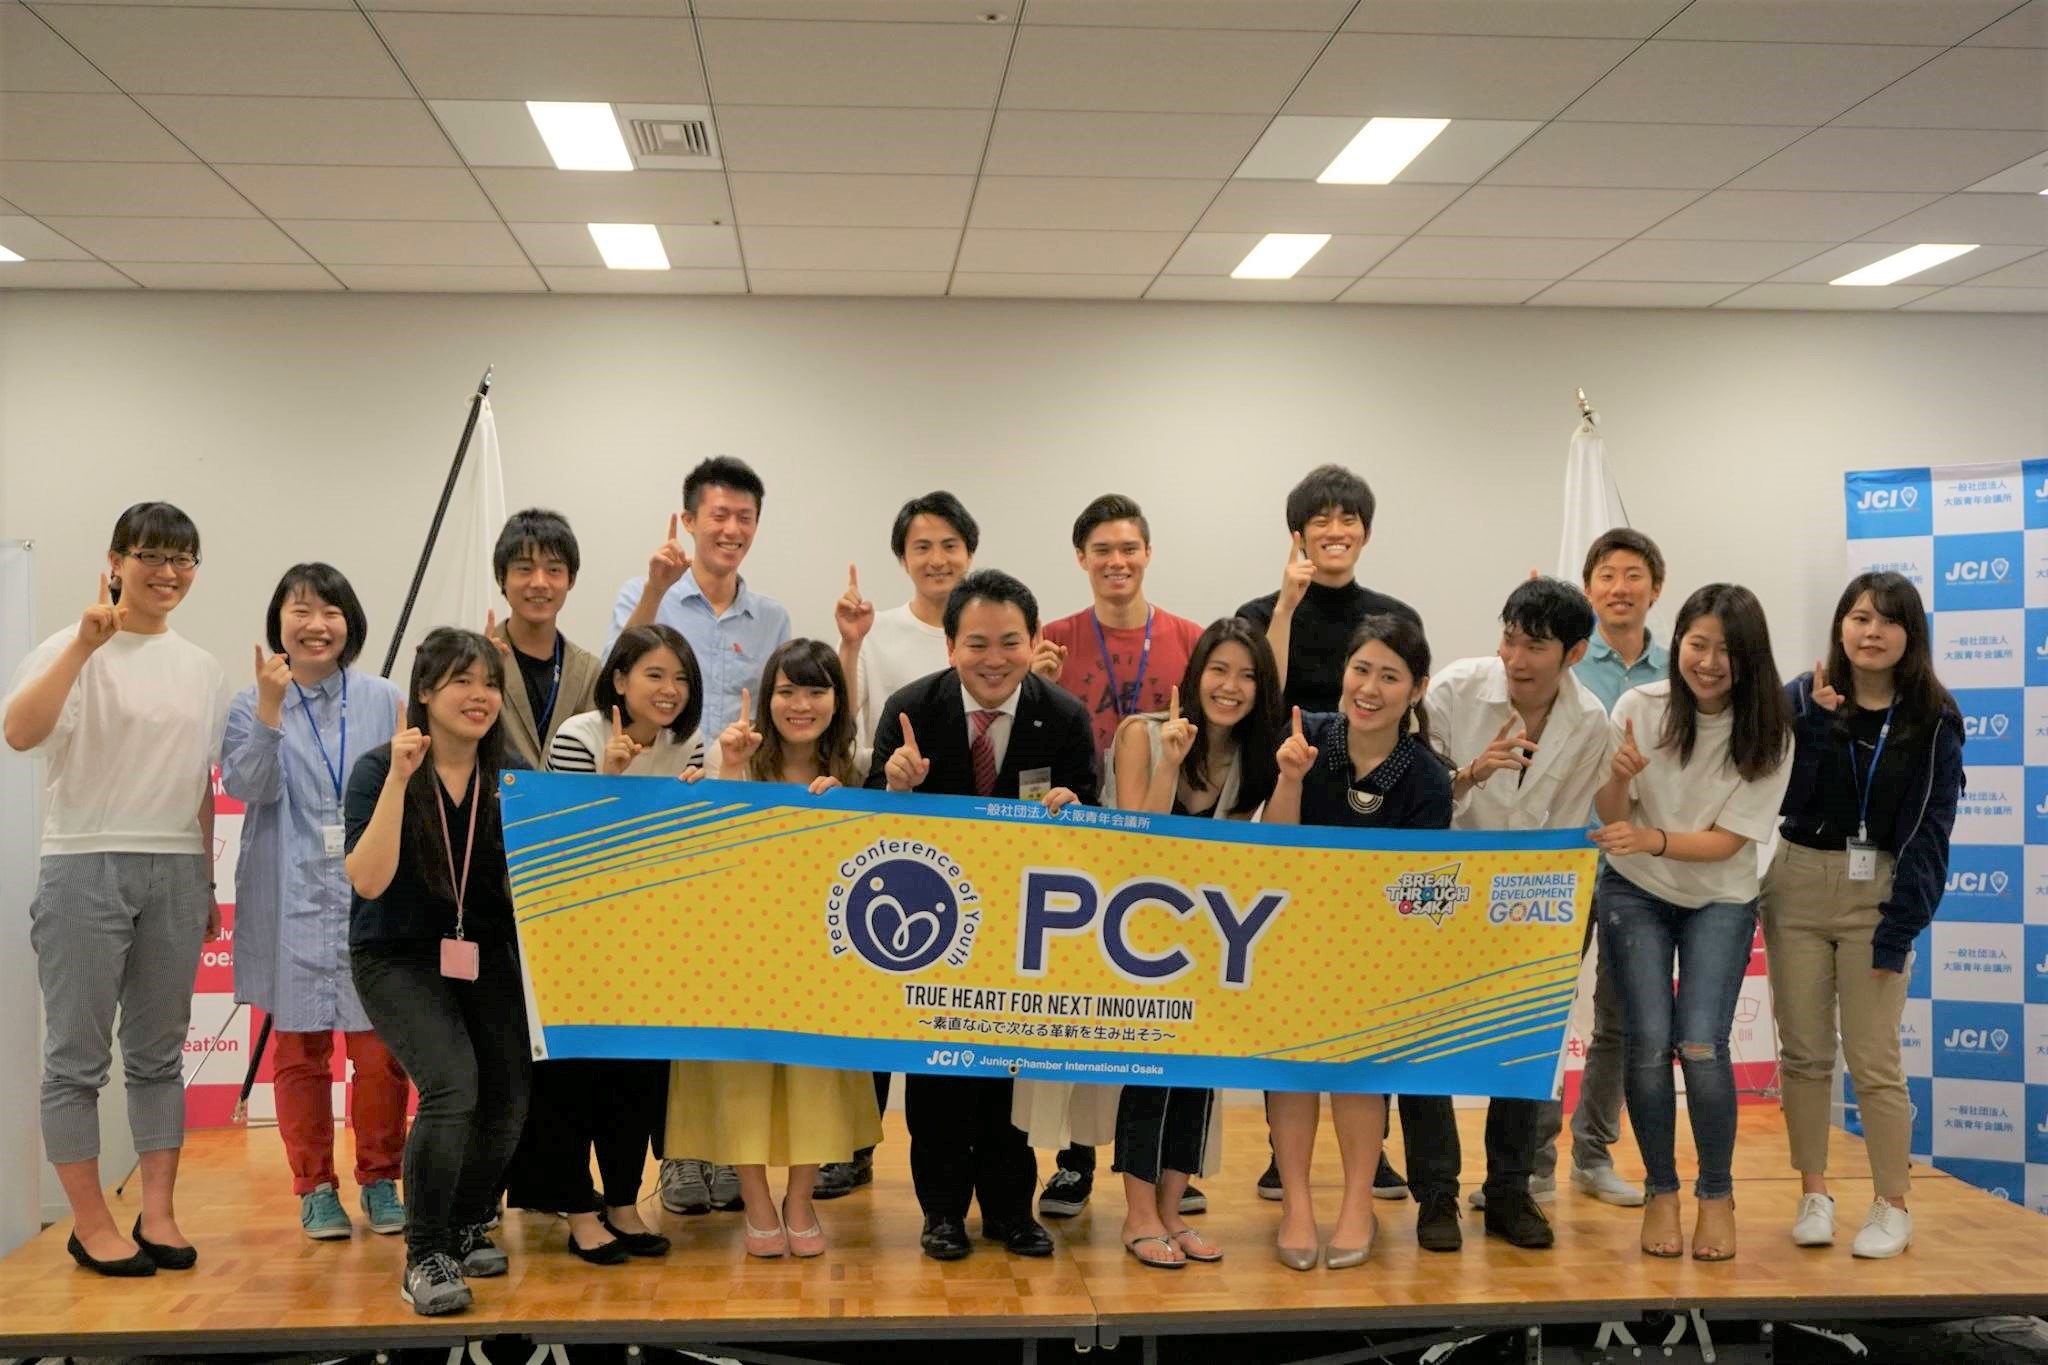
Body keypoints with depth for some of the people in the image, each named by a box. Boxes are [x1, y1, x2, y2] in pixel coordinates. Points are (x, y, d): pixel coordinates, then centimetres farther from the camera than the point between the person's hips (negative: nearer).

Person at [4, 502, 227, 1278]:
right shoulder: (72, 650, -5)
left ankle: (157, 1215, 15)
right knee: (79, 1056, 1)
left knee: (159, 1053, 9)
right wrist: (86, 644, -28)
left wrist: (207, 883, 16)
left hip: (175, 873, 5)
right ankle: (91, 1226, 9)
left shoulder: (201, 669, 11)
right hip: (85, 867, -5)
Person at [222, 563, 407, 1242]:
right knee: (299, 1048, 7)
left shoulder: (383, 700, 5)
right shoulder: (251, 704, 4)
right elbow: (248, 786, -12)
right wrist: (271, 709, -19)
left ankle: (380, 1179, 17)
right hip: (292, 901, 0)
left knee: (380, 1046, 0)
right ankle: (314, 1187, 21)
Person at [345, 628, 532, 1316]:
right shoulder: (378, 769, -10)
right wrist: (399, 779, -25)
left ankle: (469, 1229, 21)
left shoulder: (511, 772, 0)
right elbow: (369, 880, -21)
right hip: (399, 957, -4)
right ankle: (424, 1258, -7)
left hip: (487, 955, 4)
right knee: (452, 1085, -24)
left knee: (508, 1096, -9)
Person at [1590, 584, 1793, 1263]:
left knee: (1701, 1045, -13)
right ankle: (1660, 1191, 10)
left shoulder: (1769, 733, -14)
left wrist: (1652, 838, -33)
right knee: (1649, 1042, -9)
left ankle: (1717, 1195, 8)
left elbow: (1728, 840, -15)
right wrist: (1619, 777, -30)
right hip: (1635, 894, 1)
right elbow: (1611, 820, -8)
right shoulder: (1639, 708, -12)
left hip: (1721, 900, 0)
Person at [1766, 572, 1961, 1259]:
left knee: (1874, 1059, -3)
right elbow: (1785, 802, -8)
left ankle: (1893, 1206, 12)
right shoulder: (1802, 698, 0)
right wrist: (1817, 721, -18)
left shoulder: (1933, 719, -2)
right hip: (1797, 887, 2)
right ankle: (1814, 1194, 20)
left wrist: (1900, 926, -10)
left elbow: (1930, 828, -4)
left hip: (1878, 894, -2)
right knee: (1804, 1053, 8)